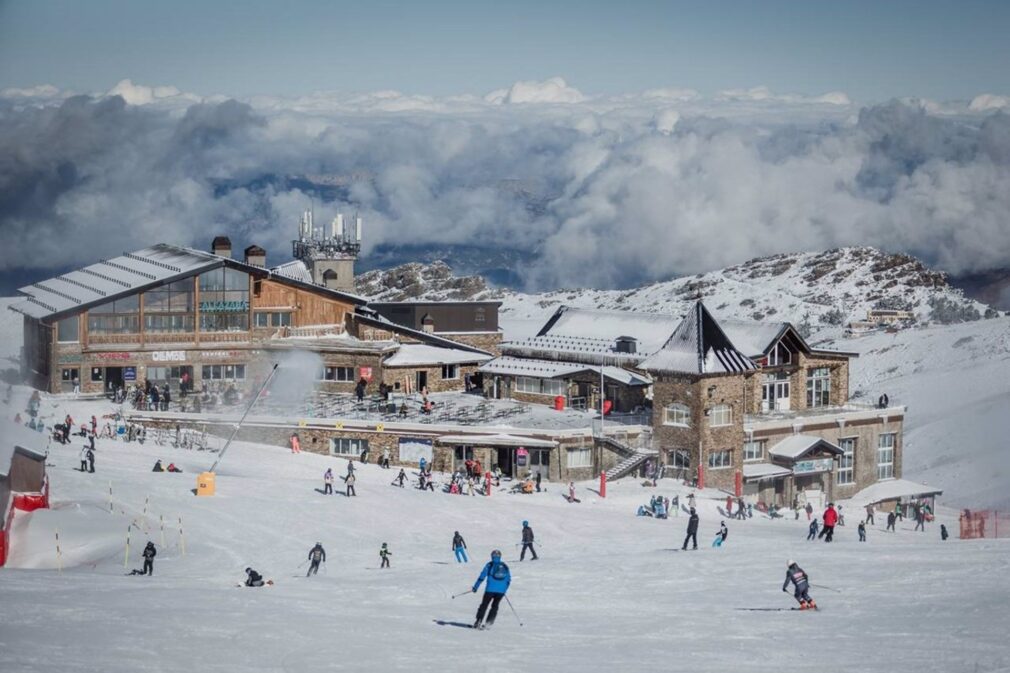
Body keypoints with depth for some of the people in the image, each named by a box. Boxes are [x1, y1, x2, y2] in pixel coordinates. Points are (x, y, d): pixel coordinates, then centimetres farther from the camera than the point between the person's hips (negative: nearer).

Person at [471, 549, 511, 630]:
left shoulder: (489, 565, 0)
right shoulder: (505, 566, 10)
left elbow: (482, 576, -4)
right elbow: (508, 580, 13)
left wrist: (476, 586, 1)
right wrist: (505, 589, 25)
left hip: (490, 589, -3)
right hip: (501, 590, 3)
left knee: (484, 605, 6)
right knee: (495, 606, 13)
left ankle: (478, 622, 0)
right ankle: (488, 622, 3)